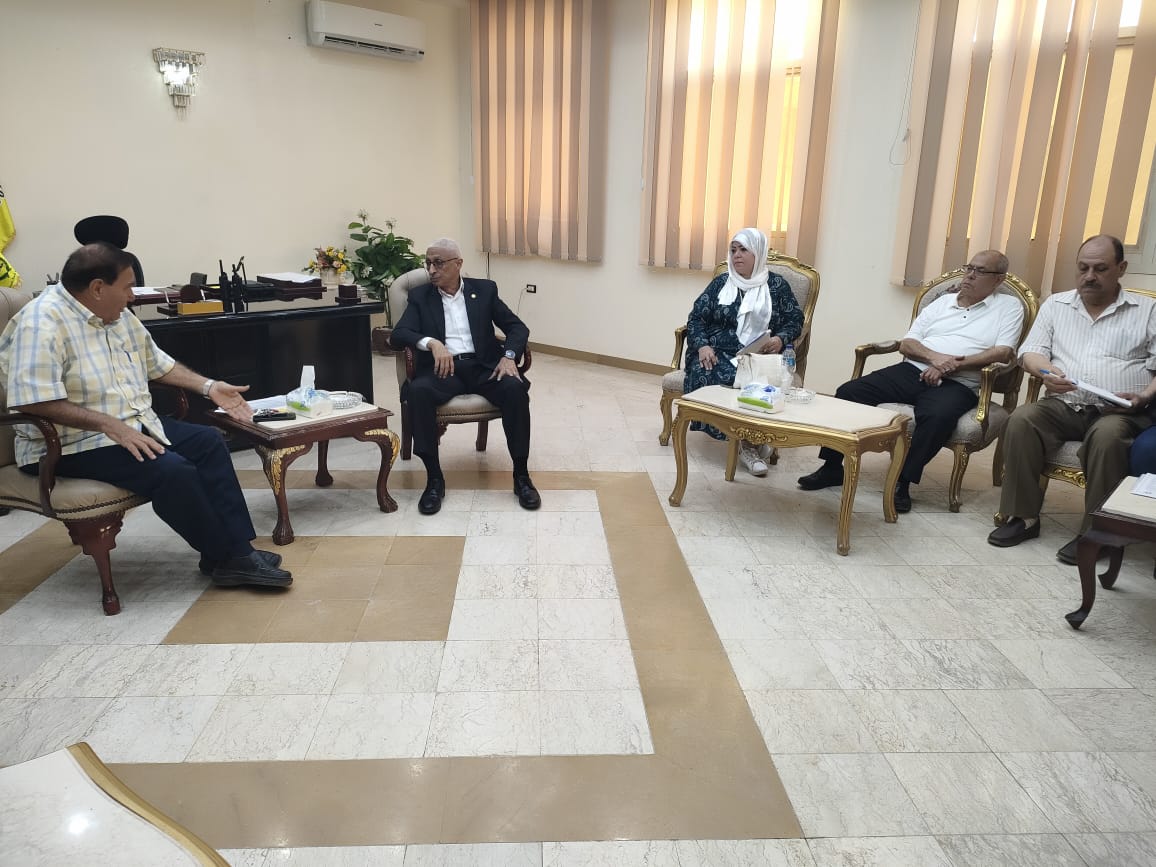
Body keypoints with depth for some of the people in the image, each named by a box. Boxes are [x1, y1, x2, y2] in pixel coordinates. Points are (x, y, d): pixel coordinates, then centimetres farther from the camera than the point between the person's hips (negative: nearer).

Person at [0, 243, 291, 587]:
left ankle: (239, 551, -9)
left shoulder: (117, 315, 8)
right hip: (73, 445, -9)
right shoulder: (41, 323, -19)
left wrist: (209, 386, 12)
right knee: (173, 470, -27)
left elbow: (156, 362, 20)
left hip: (135, 425, 9)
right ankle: (222, 558, -7)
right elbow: (35, 401, -29)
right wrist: (110, 425, -31)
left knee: (209, 441, -4)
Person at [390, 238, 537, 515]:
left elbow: (518, 327, 6)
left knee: (514, 388, -31)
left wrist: (509, 356, -15)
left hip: (483, 366, 0)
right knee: (418, 391, -33)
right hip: (443, 368, 0)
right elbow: (397, 335, -1)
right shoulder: (420, 295, 12)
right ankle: (434, 478, -22)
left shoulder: (484, 289, 12)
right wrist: (431, 342, -21)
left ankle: (521, 475, -18)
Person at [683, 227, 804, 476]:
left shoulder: (776, 285, 11)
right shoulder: (721, 282, 14)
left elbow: (795, 320, 11)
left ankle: (748, 440, -24)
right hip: (718, 354, 2)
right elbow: (696, 318, 10)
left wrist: (781, 339, -12)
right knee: (707, 376, -33)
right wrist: (702, 345, -9)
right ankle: (747, 442, -28)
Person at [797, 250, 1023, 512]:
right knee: (848, 392, -15)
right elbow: (906, 343, 14)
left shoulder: (1009, 306, 12)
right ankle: (832, 466, -9)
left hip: (956, 384, -4)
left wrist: (953, 365, -13)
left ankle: (903, 482, -24)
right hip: (913, 371, 4)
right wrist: (933, 356, -8)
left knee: (938, 415, -39)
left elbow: (1004, 352, -4)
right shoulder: (943, 302, 22)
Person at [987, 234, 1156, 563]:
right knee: (1021, 420, -28)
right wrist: (1045, 369, -14)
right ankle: (1024, 517, -20)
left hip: (1119, 411, -2)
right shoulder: (1056, 304, 18)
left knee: (1107, 435, -36)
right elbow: (1030, 352, 9)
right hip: (1064, 406, 2)